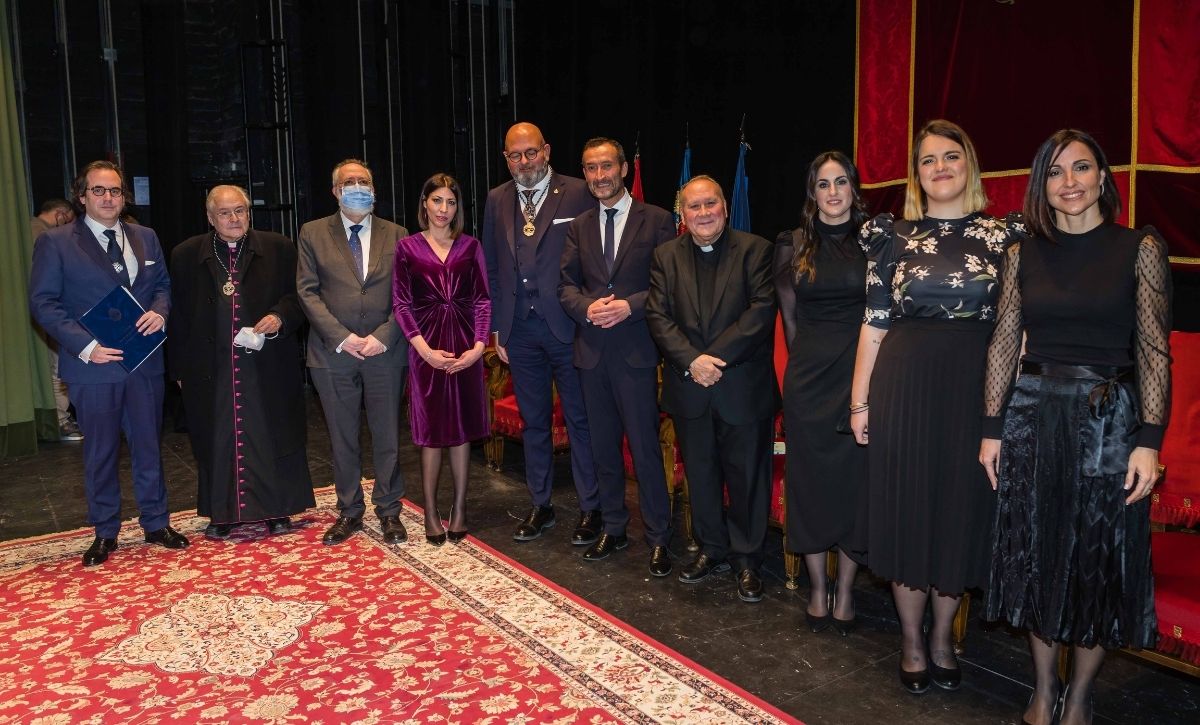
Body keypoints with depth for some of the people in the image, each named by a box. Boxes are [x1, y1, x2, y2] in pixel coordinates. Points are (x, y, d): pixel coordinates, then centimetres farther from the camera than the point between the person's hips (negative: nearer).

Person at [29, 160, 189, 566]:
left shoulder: (145, 238, 10)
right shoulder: (55, 243, -3)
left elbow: (163, 284, 15)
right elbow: (43, 302, -6)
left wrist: (159, 311, -9)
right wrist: (84, 345, -17)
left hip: (145, 362, 3)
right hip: (93, 365, -3)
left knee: (148, 445, 11)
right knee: (100, 453, 8)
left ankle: (156, 524, 24)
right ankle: (105, 533, 21)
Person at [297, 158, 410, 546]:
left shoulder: (396, 235, 7)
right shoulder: (313, 233, 5)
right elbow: (307, 292, -1)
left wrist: (382, 337, -11)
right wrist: (341, 338, -11)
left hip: (385, 351, 0)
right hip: (334, 353, 0)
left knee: (387, 436, 6)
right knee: (342, 438, 9)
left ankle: (388, 510, 18)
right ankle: (349, 511, 21)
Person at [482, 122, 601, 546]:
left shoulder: (578, 194, -4)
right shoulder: (497, 200, 10)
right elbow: (492, 268, 13)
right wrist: (496, 326, 9)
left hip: (567, 324, -4)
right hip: (519, 330, 5)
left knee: (580, 419, 4)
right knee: (534, 421, 15)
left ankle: (590, 509, 17)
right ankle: (540, 506, 28)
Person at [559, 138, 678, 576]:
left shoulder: (657, 221, -1)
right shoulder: (578, 227, 12)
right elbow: (566, 284, 8)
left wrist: (629, 306, -18)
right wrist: (588, 307, -12)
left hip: (636, 350, -4)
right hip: (592, 350, 5)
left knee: (645, 446, -2)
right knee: (603, 445, 13)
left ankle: (658, 539, 11)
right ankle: (613, 529, 27)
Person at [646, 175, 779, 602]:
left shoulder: (755, 250, -2)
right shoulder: (666, 256, 7)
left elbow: (762, 310, -12)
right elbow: (658, 316, -2)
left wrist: (715, 358, -19)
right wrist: (692, 361, -16)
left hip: (743, 387, -3)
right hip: (689, 388, 3)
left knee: (747, 474, 6)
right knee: (700, 474, 14)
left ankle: (746, 558, 22)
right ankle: (712, 549, 31)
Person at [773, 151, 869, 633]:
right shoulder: (794, 245, 5)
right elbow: (789, 315, 9)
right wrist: (807, 359, 6)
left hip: (860, 373, -1)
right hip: (808, 377, 1)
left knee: (854, 479, 5)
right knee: (809, 480, 6)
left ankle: (845, 592, 19)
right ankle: (817, 590, 20)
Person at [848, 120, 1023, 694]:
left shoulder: (1002, 234, 4)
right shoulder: (894, 236, 4)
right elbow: (874, 323, 3)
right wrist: (860, 401, 1)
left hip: (974, 388, 0)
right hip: (905, 387, 0)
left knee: (961, 509, 9)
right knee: (906, 510, 7)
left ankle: (942, 640, 29)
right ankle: (912, 640, 26)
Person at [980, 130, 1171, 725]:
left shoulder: (1140, 249, -2)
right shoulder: (1024, 254, 5)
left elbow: (1155, 353, -6)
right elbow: (1004, 345, 4)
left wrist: (1149, 441, -12)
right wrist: (992, 428, 1)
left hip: (1109, 418, -2)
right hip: (1033, 415, 2)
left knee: (1098, 558, 6)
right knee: (1036, 550, 9)